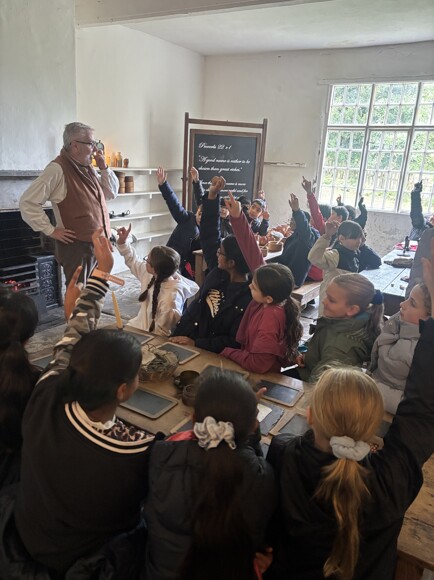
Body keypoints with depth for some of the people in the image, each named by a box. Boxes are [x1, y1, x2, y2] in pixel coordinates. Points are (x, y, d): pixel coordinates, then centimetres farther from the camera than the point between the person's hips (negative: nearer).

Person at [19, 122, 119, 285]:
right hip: (76, 246, -8)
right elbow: (27, 202, -18)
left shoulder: (88, 168, 11)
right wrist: (50, 230, -15)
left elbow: (111, 193, 16)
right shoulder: (57, 169, -15)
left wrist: (103, 167, 3)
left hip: (98, 244, 8)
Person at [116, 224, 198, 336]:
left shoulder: (170, 299, -33)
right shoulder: (151, 275, -11)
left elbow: (162, 334, -24)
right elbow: (134, 262, 9)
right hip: (139, 325, 7)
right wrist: (122, 242, 0)